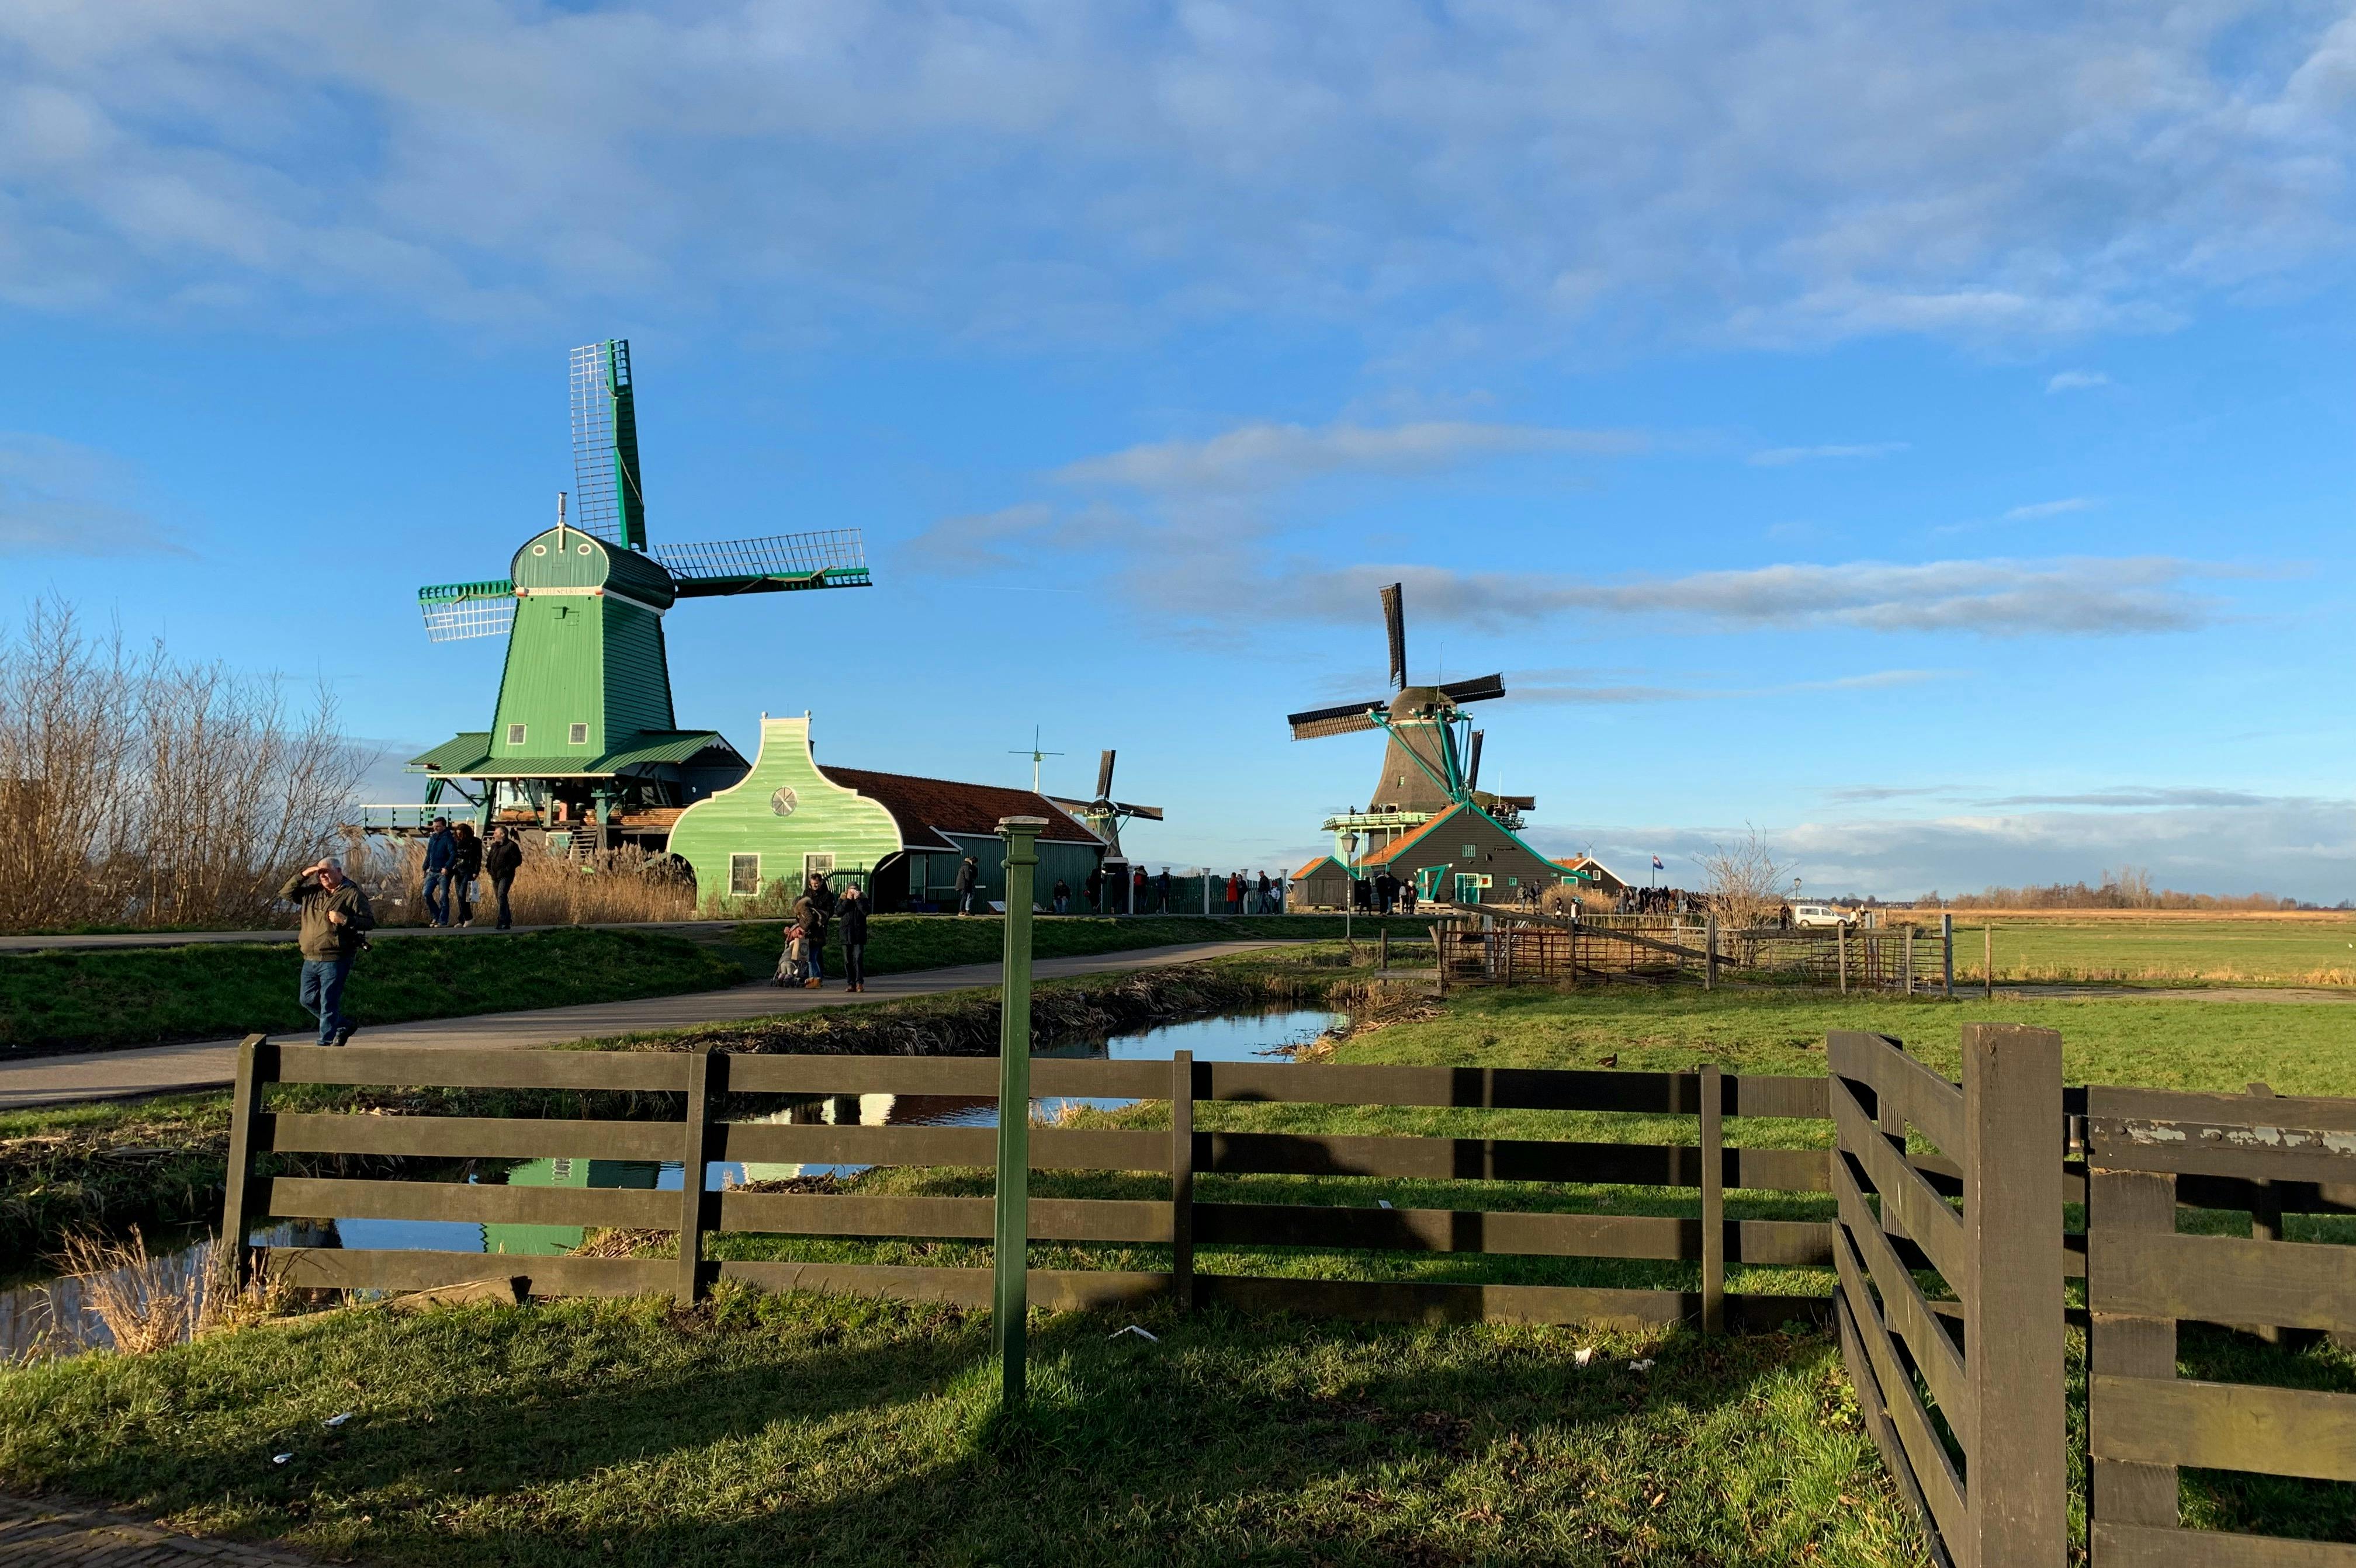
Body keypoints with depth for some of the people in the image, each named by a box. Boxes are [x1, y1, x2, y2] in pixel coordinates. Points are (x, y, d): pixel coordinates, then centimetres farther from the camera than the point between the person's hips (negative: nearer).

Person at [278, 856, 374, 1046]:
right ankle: (343, 1026, 29)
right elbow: (286, 893, 12)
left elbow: (370, 920, -8)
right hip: (310, 959, 7)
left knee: (328, 1004, -5)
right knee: (307, 999, 15)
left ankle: (325, 1043, 3)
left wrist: (345, 920, -22)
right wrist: (303, 875, 2)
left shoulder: (352, 893, -5)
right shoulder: (312, 892, 13)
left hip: (335, 960, -7)